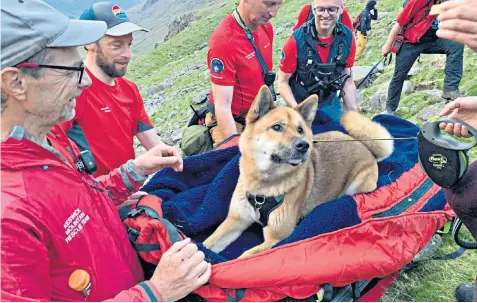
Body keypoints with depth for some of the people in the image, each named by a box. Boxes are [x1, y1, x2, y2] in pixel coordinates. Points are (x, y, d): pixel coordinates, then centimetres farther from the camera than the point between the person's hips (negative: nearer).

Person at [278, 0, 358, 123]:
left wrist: (353, 113, -3)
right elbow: (283, 82, -13)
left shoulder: (347, 37, -9)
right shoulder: (297, 40, -20)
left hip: (332, 105, 3)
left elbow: (347, 80, 1)